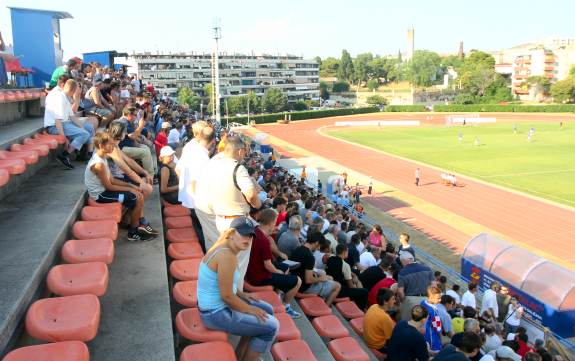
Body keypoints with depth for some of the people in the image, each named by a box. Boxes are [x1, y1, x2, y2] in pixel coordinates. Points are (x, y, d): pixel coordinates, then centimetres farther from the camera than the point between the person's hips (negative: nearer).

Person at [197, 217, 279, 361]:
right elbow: (227, 296, -25)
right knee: (271, 326, -3)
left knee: (268, 310, 20)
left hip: (217, 303, 10)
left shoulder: (226, 248, 3)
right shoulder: (227, 256, -28)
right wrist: (249, 309, -11)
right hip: (217, 313, -10)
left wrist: (242, 294, 8)